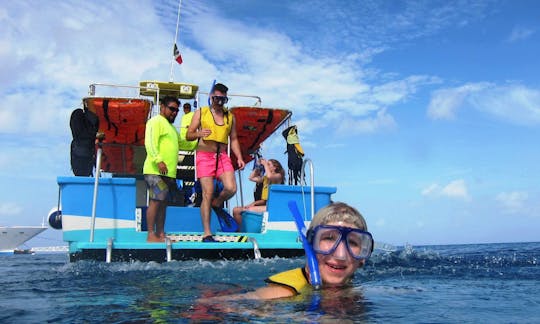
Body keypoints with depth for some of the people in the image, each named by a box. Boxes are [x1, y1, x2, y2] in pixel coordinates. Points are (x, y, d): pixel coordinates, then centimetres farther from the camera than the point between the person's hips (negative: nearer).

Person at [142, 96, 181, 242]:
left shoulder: (170, 126, 27)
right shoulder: (156, 121, -3)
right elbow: (150, 142, -16)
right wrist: (158, 160, -27)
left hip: (168, 172, 9)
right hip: (156, 171, -9)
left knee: (163, 203, 9)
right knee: (155, 201, -10)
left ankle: (161, 234, 13)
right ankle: (151, 235, -7)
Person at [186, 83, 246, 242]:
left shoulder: (230, 116, 16)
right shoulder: (201, 113, 7)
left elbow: (233, 139, 19)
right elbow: (188, 135, 5)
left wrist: (239, 157, 5)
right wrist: (199, 134, -17)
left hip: (223, 157, 3)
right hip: (205, 156, -3)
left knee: (231, 188, -16)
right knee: (207, 194, -7)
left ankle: (217, 203, 19)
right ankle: (207, 234, -1)